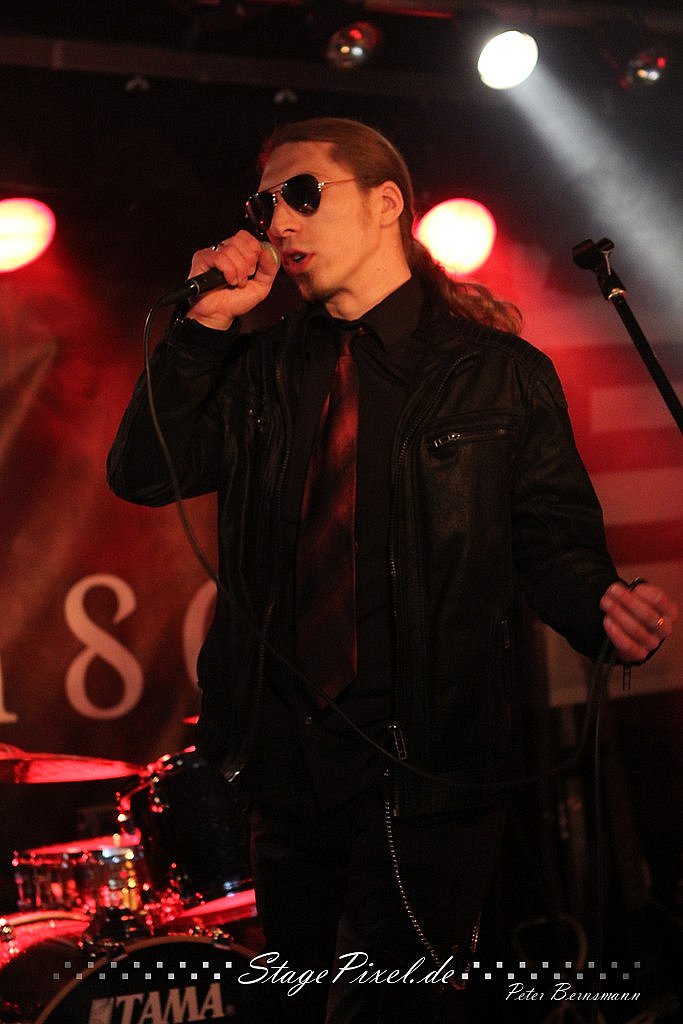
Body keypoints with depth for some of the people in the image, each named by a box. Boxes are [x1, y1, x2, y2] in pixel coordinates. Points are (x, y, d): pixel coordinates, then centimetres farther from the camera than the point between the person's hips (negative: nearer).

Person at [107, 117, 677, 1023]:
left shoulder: (497, 372, -2)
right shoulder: (262, 369, 11)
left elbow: (551, 538, -3)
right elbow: (144, 472, 1)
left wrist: (605, 607, -25)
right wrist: (206, 323, -5)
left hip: (428, 775, -5)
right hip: (286, 760, 6)